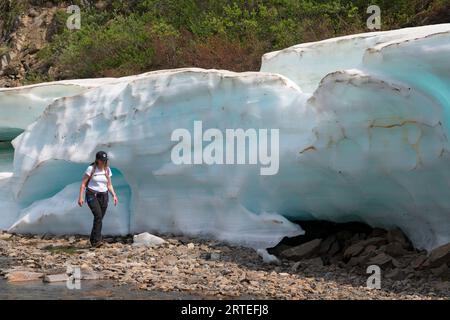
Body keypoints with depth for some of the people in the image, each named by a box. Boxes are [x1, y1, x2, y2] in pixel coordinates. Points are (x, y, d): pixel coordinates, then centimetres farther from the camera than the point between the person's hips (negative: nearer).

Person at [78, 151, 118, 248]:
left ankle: (93, 241, 15)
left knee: (99, 218, 2)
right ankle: (96, 240, -25)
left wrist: (114, 195, -2)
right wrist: (80, 197, -11)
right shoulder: (91, 169, -5)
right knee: (98, 215, -23)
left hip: (103, 196, 5)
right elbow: (83, 183, -4)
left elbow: (109, 185, 14)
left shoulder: (107, 170, 8)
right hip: (92, 195, -5)